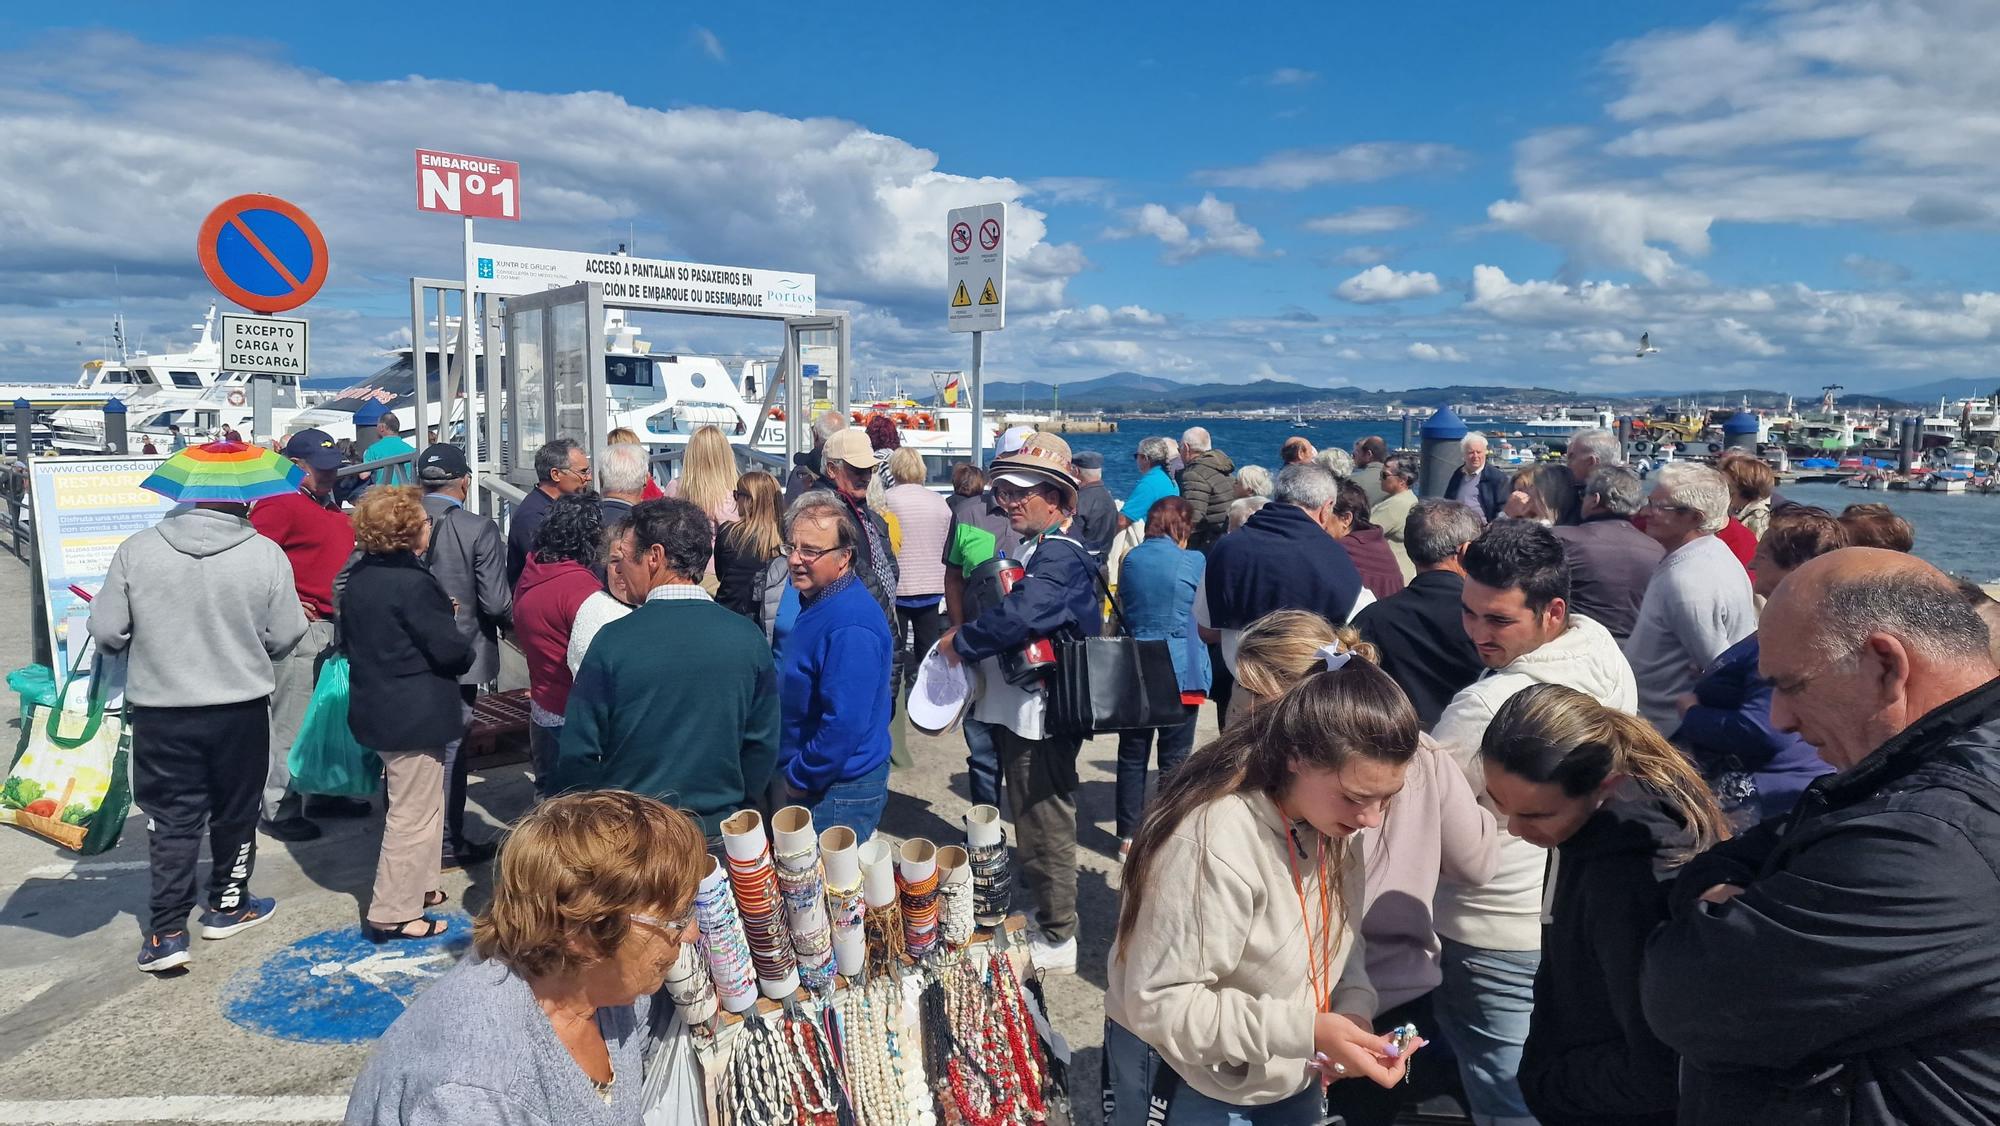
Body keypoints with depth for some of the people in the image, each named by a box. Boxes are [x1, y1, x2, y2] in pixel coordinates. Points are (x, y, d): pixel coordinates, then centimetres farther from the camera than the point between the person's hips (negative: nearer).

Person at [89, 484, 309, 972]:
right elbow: (284, 638, -7)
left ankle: (166, 932, 9)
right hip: (241, 710, 0)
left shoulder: (137, 549, -9)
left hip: (161, 711, 1)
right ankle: (227, 905, 32)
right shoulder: (267, 554, -13)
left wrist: (153, 641, 16)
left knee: (173, 818, 11)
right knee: (235, 812, 17)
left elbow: (107, 632, -5)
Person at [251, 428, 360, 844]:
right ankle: (278, 810, 7)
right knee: (291, 724, -3)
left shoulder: (332, 509, 17)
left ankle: (325, 793, 30)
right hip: (301, 629, -9)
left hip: (334, 628, 9)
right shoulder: (280, 504, -10)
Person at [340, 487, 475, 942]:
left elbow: (350, 637, 16)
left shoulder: (359, 576, 6)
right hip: (415, 714, -10)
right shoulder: (413, 583, -22)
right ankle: (393, 913, 7)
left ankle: (417, 885, 36)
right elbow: (449, 649, -20)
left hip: (376, 705, 10)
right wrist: (468, 648, 0)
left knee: (417, 803, 24)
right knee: (414, 814, 0)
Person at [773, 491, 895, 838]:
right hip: (799, 783, 10)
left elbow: (845, 723, -30)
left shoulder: (850, 627, -26)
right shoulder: (815, 600, 7)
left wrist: (799, 779, -17)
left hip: (839, 792, -10)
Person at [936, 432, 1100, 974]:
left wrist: (962, 641, -17)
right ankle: (1046, 916, 36)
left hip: (1042, 718, -10)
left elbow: (1018, 616, -33)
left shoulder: (1060, 556, -19)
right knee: (1033, 822, 21)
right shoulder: (1030, 549, 13)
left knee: (1046, 827, 2)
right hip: (1017, 711, 10)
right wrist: (967, 640, 3)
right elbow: (1005, 609, 22)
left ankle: (1057, 940, 15)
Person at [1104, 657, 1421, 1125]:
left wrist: (1355, 1007, -14)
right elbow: (1159, 1004, -28)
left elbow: (1337, 937, 5)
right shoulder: (1211, 842, -32)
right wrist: (1306, 1031, -31)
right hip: (1191, 1086, -6)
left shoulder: (1328, 821, -9)